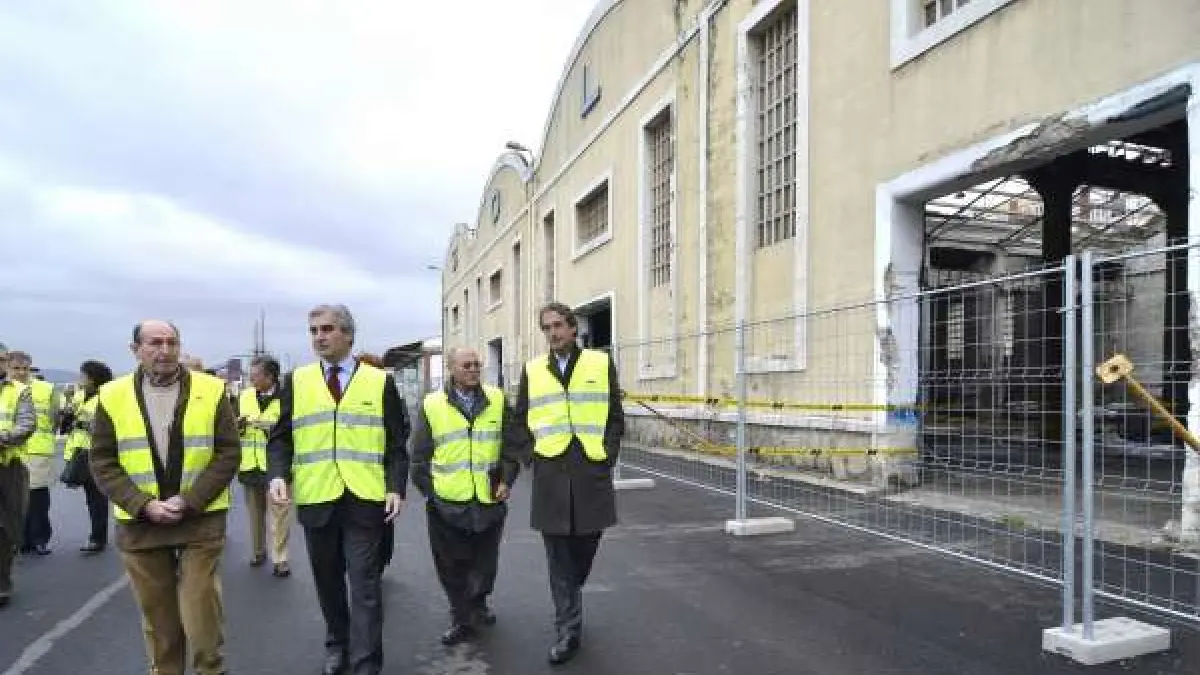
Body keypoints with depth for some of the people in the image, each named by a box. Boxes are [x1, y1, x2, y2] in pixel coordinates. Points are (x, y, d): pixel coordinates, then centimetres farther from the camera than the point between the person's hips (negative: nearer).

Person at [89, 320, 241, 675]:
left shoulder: (212, 390, -3)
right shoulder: (113, 395, 1)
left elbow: (228, 453, -5)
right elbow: (102, 460, 1)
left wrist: (190, 501, -14)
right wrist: (143, 505, -11)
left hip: (201, 519, -2)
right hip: (139, 522, 2)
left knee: (200, 611, -1)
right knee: (156, 616, 13)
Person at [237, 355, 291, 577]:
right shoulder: (245, 396, 10)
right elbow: (232, 427, 16)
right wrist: (238, 425, -6)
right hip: (250, 465, 5)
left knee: (279, 512, -3)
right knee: (255, 511, 15)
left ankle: (280, 559, 4)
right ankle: (258, 550, 31)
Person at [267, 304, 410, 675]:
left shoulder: (380, 381, 2)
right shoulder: (296, 381, 7)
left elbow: (396, 442, 2)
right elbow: (281, 437, 6)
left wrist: (396, 488, -8)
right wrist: (278, 475, -13)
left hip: (365, 500, -2)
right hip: (316, 498, 3)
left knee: (364, 585, 0)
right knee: (327, 581, 17)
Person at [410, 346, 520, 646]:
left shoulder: (497, 399, 3)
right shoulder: (432, 404, -1)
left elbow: (510, 444, 6)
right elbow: (420, 455, 3)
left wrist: (506, 480, -3)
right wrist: (429, 490, -1)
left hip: (489, 498, 1)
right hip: (447, 502, -1)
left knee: (484, 562, 14)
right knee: (452, 565, 8)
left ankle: (478, 605, 39)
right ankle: (461, 620, 24)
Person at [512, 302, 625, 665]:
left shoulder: (601, 363, 4)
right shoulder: (532, 370, 8)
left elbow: (615, 416, 5)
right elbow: (520, 419, 11)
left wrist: (608, 454, -3)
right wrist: (532, 455, 0)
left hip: (592, 470, 0)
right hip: (550, 473, 1)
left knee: (586, 543, 11)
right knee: (559, 553, 3)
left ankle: (568, 602, 40)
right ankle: (568, 629, 14)